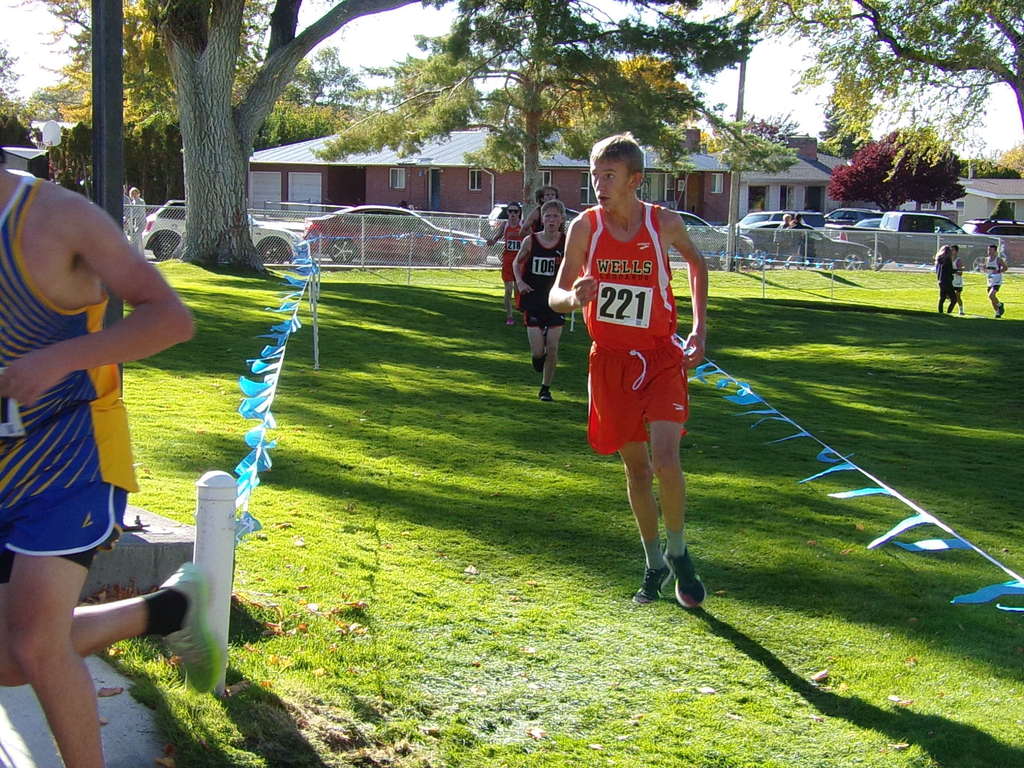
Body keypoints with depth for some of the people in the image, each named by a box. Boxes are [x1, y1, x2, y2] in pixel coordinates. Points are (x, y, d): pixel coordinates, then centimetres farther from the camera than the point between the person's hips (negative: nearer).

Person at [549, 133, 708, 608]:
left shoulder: (665, 224, -7)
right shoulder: (585, 227, -6)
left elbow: (695, 261, 14)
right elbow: (555, 295, -2)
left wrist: (699, 328, 7)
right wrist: (573, 297, -27)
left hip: (662, 357, -2)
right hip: (610, 359, 2)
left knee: (665, 460, -17)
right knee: (635, 467, 10)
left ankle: (678, 552, 8)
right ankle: (655, 565, 27)